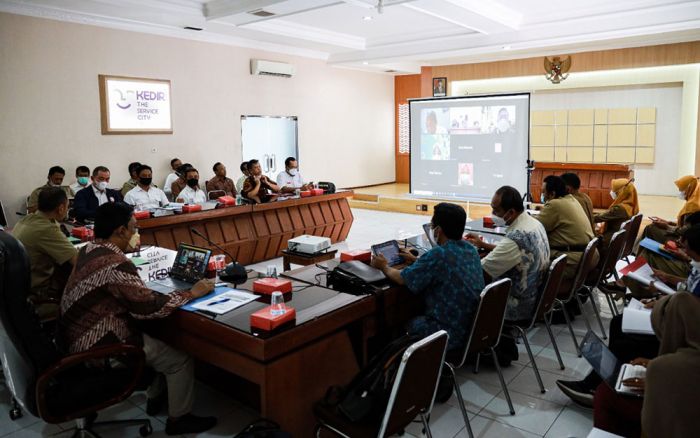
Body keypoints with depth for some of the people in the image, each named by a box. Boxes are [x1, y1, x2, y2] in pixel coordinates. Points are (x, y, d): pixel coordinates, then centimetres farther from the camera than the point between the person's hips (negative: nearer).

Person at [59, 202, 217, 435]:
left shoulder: (89, 250, 2)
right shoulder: (116, 265, -29)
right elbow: (151, 307, -26)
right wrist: (191, 293, -16)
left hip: (79, 336, 10)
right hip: (99, 348, -10)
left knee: (157, 339, 26)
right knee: (181, 360, 0)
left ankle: (156, 397, 38)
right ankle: (178, 419, 18)